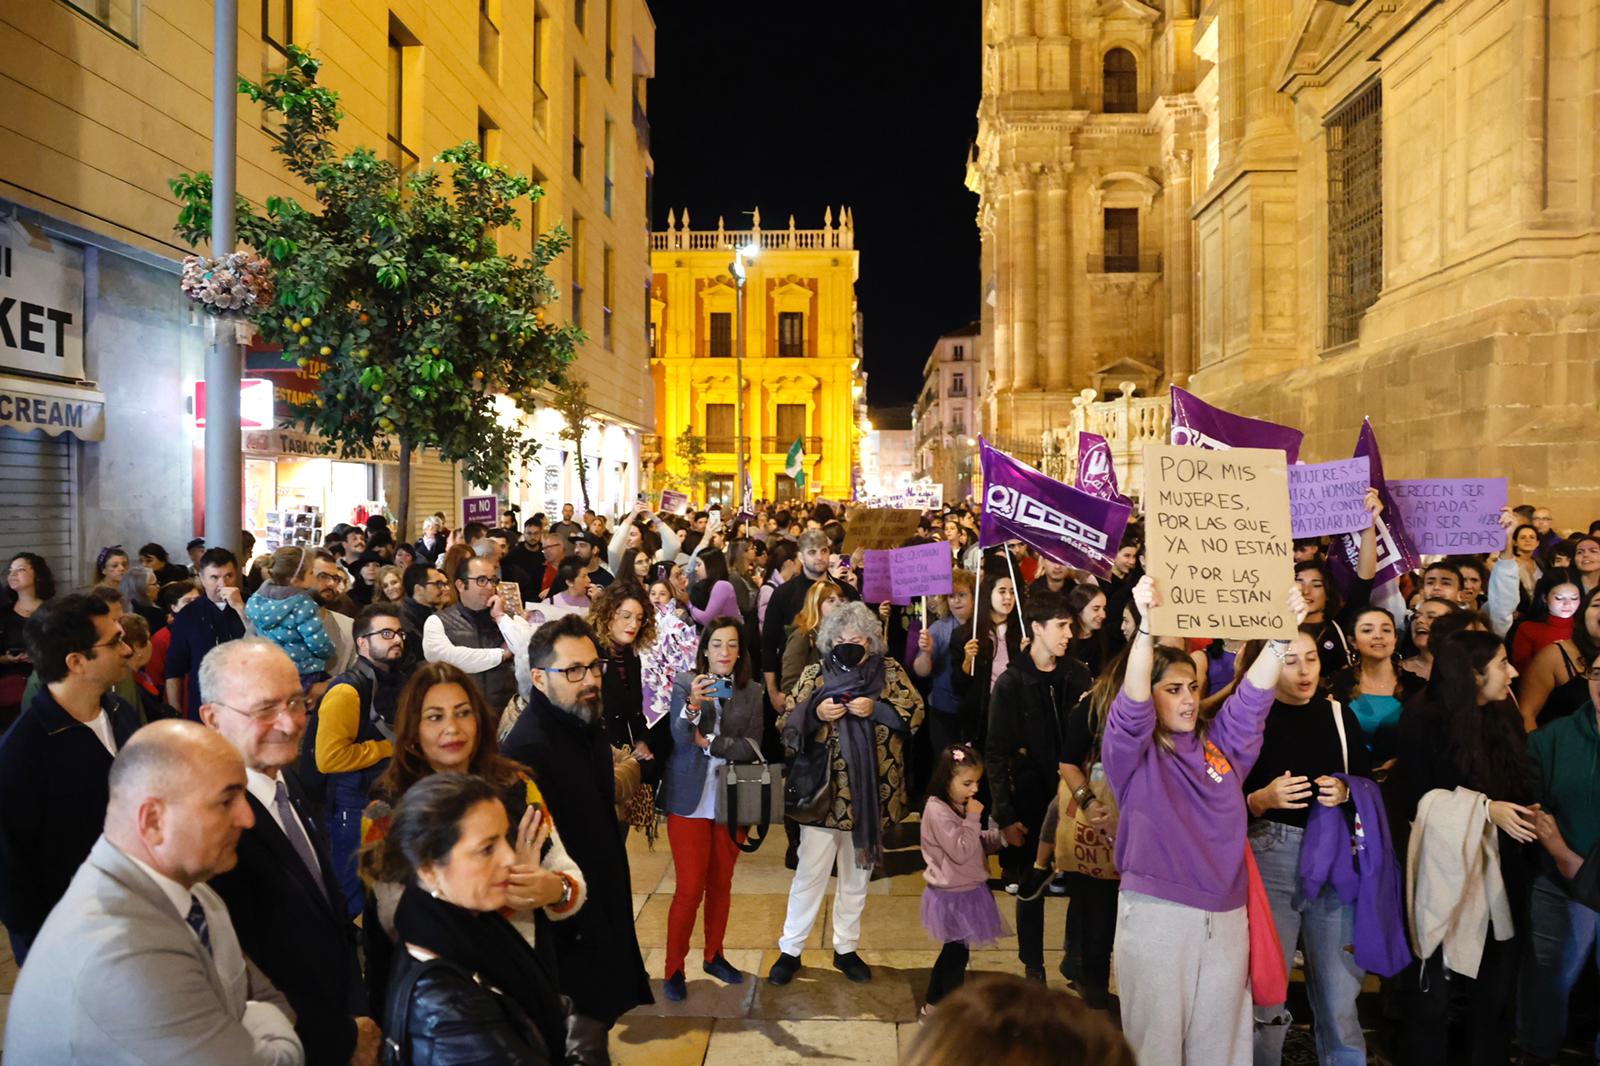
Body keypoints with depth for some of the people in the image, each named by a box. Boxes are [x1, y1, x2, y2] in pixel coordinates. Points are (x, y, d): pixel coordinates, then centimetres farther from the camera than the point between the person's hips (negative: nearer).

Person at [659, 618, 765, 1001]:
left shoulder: (751, 691, 2)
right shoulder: (685, 683, -5)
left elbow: (752, 746, -4)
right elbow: (680, 738, -17)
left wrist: (710, 743, -13)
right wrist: (692, 706, -34)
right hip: (689, 800, -3)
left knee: (721, 884, 14)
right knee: (689, 890, -2)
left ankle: (714, 955, 32)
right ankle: (673, 969, 13)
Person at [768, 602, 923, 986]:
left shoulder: (890, 671, 2)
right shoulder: (814, 675, 0)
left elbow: (915, 712, -4)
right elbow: (787, 727, 0)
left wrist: (876, 708, -17)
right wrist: (815, 713, -19)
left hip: (871, 793, 2)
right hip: (824, 792, -1)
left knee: (857, 876, 15)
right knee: (809, 874, 4)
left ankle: (846, 948, 31)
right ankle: (790, 951, 18)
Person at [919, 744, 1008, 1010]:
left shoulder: (959, 806, 8)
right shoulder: (938, 811, -22)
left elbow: (980, 844, 16)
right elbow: (961, 852, -25)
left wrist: (1001, 835, -1)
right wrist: (973, 819, -22)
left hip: (966, 891, 10)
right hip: (952, 895, -10)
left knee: (953, 950, 18)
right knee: (958, 952, 1)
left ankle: (934, 1004, 30)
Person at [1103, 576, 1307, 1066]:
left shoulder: (1219, 742, 10)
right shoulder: (1134, 752, -4)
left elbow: (1253, 695, 0)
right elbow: (1131, 704, -21)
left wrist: (1281, 633, -16)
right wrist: (1146, 627, -36)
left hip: (1226, 915, 5)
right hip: (1156, 914, -5)